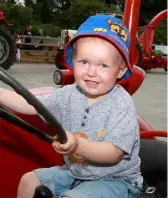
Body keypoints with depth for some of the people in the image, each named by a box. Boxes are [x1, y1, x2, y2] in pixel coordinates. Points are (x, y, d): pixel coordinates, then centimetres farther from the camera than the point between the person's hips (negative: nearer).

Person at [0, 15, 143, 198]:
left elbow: (113, 153, -28)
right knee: (29, 180, 7)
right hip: (74, 172, 6)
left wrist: (77, 145, -44)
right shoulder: (69, 94, -4)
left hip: (115, 180, -6)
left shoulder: (121, 105, -21)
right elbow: (32, 105, 1)